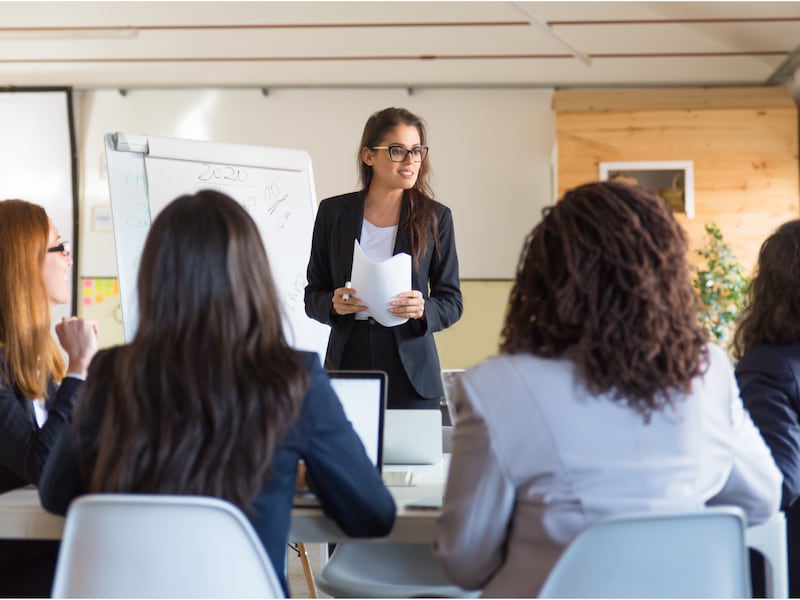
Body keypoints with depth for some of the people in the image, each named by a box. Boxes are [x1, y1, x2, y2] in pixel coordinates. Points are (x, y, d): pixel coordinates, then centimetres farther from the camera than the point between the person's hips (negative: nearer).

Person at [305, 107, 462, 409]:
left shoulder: (436, 217, 2)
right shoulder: (334, 212, 4)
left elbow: (451, 302, 4)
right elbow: (313, 296, 8)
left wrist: (423, 310, -16)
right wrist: (334, 304, -13)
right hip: (348, 363, 0)